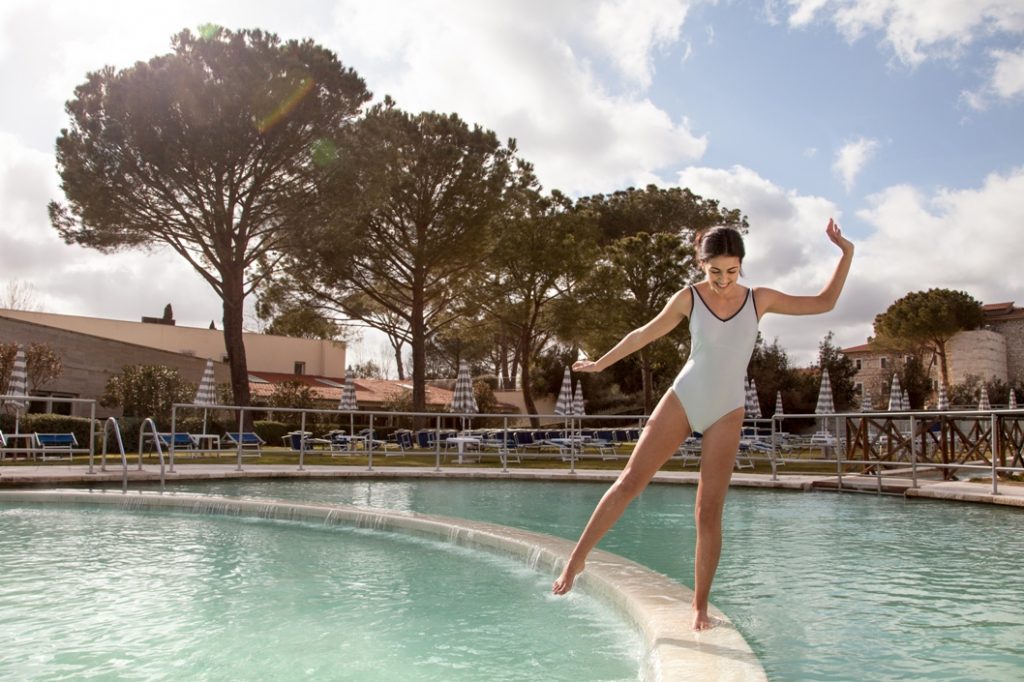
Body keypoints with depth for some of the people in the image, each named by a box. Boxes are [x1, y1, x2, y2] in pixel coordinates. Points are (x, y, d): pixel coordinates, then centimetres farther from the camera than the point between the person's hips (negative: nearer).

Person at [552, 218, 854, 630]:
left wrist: (847, 254, 2)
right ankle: (577, 558, 5)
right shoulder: (689, 298, -3)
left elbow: (824, 303, 10)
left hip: (726, 414, 1)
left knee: (709, 513, 0)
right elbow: (644, 334, 8)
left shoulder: (760, 300, 1)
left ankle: (700, 606, 11)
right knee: (629, 481, -7)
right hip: (682, 400, -1)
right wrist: (600, 364, 17)